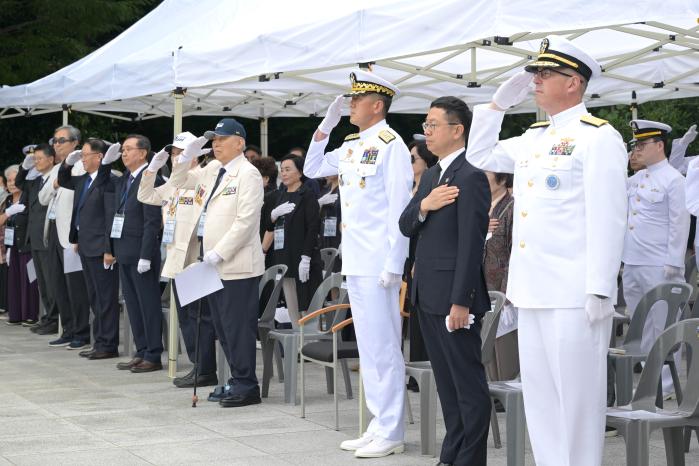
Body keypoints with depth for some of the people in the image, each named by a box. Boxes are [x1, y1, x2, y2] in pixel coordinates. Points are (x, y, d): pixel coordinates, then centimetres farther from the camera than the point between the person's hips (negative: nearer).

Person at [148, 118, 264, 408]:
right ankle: (238, 381, 20)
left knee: (238, 327, -5)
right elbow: (178, 183, 26)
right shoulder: (212, 170, 15)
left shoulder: (248, 174, -10)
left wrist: (218, 253, -20)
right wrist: (186, 157, 8)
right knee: (222, 327, 12)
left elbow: (245, 221, -18)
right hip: (214, 264, 9)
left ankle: (246, 387, 1)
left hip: (237, 265, -9)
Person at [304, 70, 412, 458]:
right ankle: (378, 425, 20)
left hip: (378, 263, -9)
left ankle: (390, 433, 2)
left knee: (382, 346, -4)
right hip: (354, 261, 9)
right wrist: (326, 125, 12)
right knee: (367, 346, 12)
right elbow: (312, 169, 24)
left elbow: (400, 207, -15)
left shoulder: (391, 145, -11)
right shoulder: (351, 146, 13)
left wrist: (394, 263, -19)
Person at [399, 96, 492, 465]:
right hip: (428, 296, 9)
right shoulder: (431, 175, 16)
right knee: (446, 380, 15)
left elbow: (471, 244, -18)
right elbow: (406, 227, 13)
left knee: (468, 383, -3)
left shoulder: (471, 176, -13)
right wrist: (423, 206, -9)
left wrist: (461, 302, -21)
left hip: (453, 296, -9)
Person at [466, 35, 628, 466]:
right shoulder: (534, 138, 16)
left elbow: (607, 219, -14)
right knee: (539, 394, 13)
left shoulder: (598, 137, -9)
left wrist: (599, 291, -18)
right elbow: (480, 156, 30)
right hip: (533, 290, 8)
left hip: (574, 294, -8)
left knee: (577, 394, -1)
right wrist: (499, 104, 17)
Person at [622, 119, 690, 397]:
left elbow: (680, 223, -10)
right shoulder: (635, 180, 15)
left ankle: (665, 385, 5)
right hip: (631, 265, 8)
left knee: (663, 327, -1)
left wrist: (673, 264, -14)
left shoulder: (673, 179, -6)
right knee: (640, 327, 13)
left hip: (658, 267, -8)